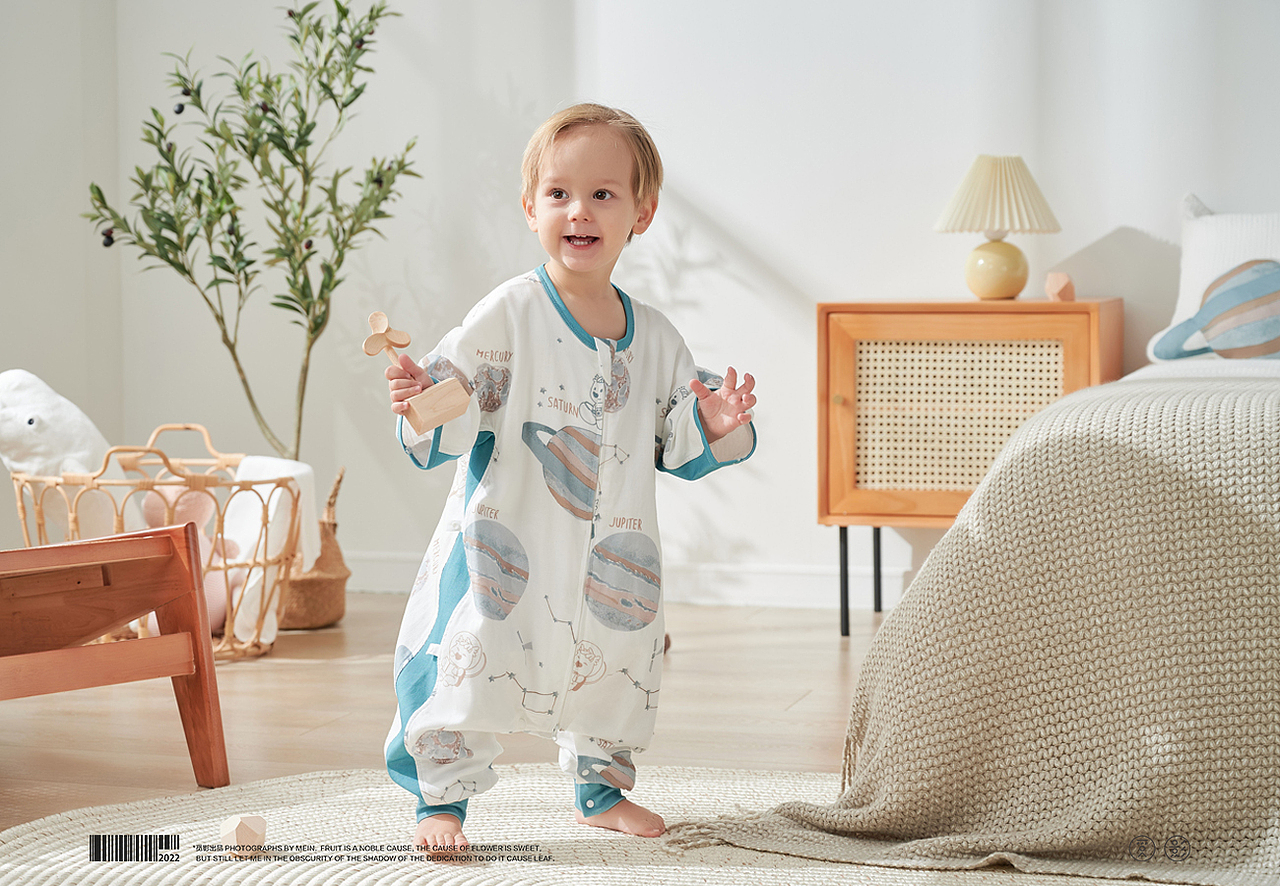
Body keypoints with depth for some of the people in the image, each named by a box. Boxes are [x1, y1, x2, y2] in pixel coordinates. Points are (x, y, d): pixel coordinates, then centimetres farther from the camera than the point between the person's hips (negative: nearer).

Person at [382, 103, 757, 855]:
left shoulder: (656, 338, 4)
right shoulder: (509, 314, -10)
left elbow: (675, 449, 9)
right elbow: (457, 416, -13)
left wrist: (715, 427, -10)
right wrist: (424, 404, -34)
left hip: (611, 561, 5)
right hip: (506, 548, -5)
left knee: (615, 670, 16)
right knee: (470, 665, -5)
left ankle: (603, 789, 37)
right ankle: (441, 800, 12)